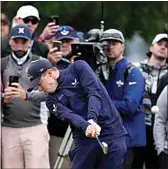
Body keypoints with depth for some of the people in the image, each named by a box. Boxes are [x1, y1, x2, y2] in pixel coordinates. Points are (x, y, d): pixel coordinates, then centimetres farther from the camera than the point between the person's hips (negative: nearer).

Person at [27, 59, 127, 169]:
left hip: (112, 134, -3)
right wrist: (86, 127, -34)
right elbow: (68, 115, -12)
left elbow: (94, 92, -13)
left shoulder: (78, 68, 0)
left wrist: (92, 120, -30)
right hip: (85, 140, 3)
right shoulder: (53, 99, 6)